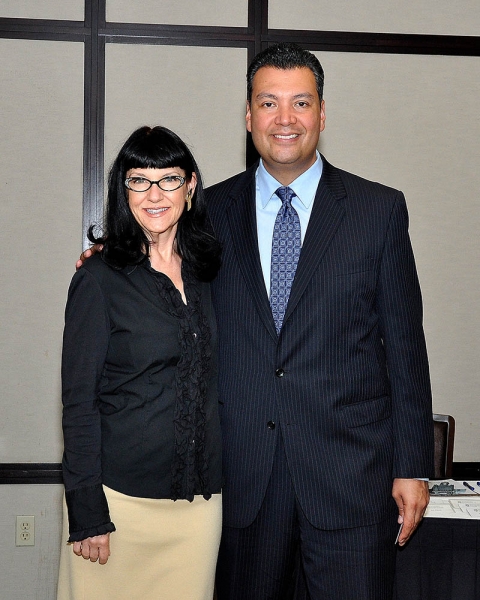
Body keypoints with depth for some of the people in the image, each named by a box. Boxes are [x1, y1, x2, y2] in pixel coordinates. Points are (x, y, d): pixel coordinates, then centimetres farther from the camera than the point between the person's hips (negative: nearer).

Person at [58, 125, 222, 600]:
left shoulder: (208, 271, 7)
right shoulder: (101, 278, -7)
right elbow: (79, 399, -7)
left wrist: (219, 482, 9)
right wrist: (86, 512, -11)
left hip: (200, 499, 4)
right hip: (121, 495, -4)